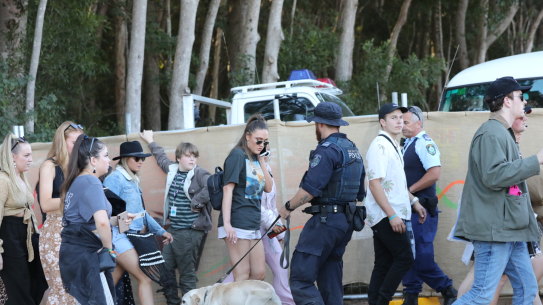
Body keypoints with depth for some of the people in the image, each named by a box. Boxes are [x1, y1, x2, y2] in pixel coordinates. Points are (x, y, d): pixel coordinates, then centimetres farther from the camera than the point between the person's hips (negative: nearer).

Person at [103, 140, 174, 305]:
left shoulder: (132, 180, 16)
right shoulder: (115, 179, -10)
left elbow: (141, 211, 22)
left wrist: (160, 231, 21)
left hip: (132, 236, 8)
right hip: (119, 236, -8)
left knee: (112, 284, 10)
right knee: (146, 278, -13)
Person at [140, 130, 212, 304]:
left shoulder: (199, 174, -9)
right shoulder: (172, 170, 10)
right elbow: (161, 157, 32)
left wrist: (196, 202, -20)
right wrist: (151, 142, 45)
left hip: (190, 231, -7)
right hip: (172, 229, 7)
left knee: (187, 272, -2)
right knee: (165, 268, 8)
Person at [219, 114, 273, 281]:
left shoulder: (256, 159, 16)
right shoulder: (238, 155, -7)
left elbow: (268, 188, 14)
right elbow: (228, 188, -14)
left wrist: (261, 160, 6)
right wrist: (227, 223, -21)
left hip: (254, 224, 8)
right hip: (237, 223, -8)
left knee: (259, 274, 8)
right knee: (243, 276, -8)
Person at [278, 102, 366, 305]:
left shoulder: (327, 150, -13)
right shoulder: (353, 149, 16)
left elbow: (310, 189, -19)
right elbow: (359, 192, 21)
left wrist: (288, 207, -6)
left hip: (325, 220, -10)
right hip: (347, 220, 10)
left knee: (300, 278, -11)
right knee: (330, 280, 13)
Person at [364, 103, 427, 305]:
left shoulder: (393, 145, 17)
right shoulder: (380, 146, -14)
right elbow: (375, 183, -20)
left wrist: (414, 202, 23)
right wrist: (392, 215, -23)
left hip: (393, 214, 9)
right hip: (385, 216, -9)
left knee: (384, 264, 8)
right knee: (404, 258, -10)